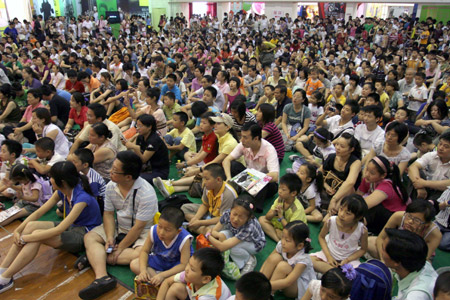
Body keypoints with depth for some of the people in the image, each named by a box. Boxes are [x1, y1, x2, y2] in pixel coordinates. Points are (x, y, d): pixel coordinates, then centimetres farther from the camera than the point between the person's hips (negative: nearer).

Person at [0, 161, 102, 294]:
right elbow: (38, 213, 2)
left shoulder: (82, 198, -27)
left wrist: (26, 238, -25)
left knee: (37, 235, -26)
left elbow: (59, 230, -30)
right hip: (71, 227, 8)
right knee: (31, 225, -14)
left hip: (84, 234, -8)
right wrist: (18, 230, -11)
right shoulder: (61, 192, -1)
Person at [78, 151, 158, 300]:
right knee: (90, 237, -12)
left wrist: (120, 247, -16)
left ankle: (94, 257, -22)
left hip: (143, 231, -6)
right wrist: (109, 237, -15)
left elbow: (138, 227, -22)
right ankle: (102, 277, -33)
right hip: (119, 227, 6)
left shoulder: (146, 193, -27)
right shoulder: (111, 186, -8)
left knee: (141, 253, -34)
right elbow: (108, 214, -1)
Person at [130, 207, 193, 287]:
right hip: (158, 260, 5)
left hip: (176, 264, -4)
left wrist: (162, 275, -39)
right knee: (134, 265, -13)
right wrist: (143, 270, -28)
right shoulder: (154, 231, -24)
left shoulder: (184, 240, -34)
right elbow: (144, 251, -11)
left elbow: (184, 265, -32)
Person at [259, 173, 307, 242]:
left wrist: (280, 216, -33)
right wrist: (274, 212, -30)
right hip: (283, 222, 7)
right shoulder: (280, 199, -13)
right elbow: (267, 217, -9)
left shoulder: (298, 209, -30)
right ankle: (279, 240, -18)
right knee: (262, 219, -8)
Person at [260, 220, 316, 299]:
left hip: (299, 288, -5)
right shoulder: (281, 246, -16)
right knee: (275, 257, -23)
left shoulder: (303, 259, -30)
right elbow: (267, 262, -9)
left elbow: (287, 282, -37)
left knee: (283, 266, -33)